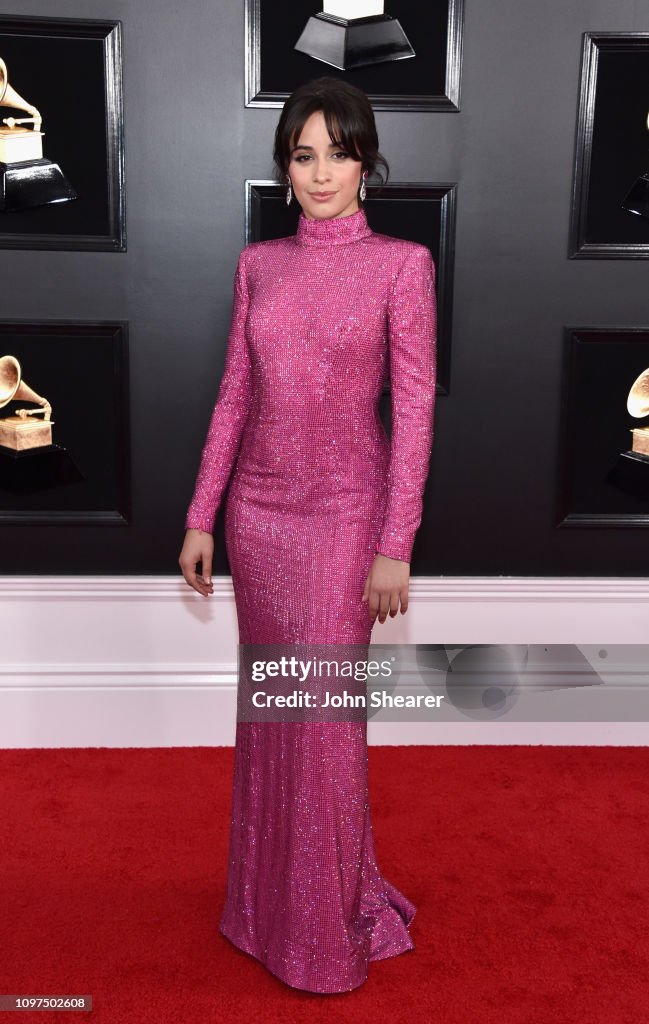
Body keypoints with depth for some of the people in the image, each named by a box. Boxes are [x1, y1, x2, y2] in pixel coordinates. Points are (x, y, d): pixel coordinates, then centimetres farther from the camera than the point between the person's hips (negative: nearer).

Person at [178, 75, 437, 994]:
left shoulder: (401, 263, -5)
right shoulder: (259, 264, 8)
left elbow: (414, 409, -8)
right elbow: (234, 394, 10)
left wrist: (396, 547, -13)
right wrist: (201, 516, 7)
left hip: (343, 512, -4)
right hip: (258, 508, 4)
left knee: (323, 715, 1)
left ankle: (331, 926, 22)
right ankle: (269, 896, 34)